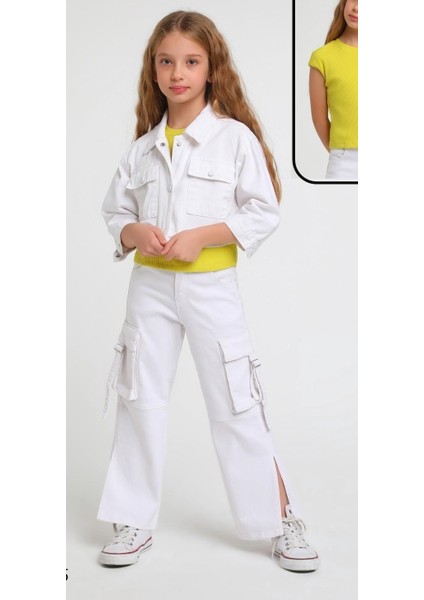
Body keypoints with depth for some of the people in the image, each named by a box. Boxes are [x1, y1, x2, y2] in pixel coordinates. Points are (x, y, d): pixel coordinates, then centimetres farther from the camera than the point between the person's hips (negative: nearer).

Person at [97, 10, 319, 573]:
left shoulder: (236, 137, -5)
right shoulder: (143, 147, 7)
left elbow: (264, 213, -7)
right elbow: (115, 211, 13)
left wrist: (201, 236, -17)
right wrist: (134, 232, -10)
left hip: (211, 284, -4)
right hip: (150, 285, 4)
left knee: (236, 406, 0)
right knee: (140, 400, 9)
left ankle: (281, 521, 15)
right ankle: (135, 522, 23)